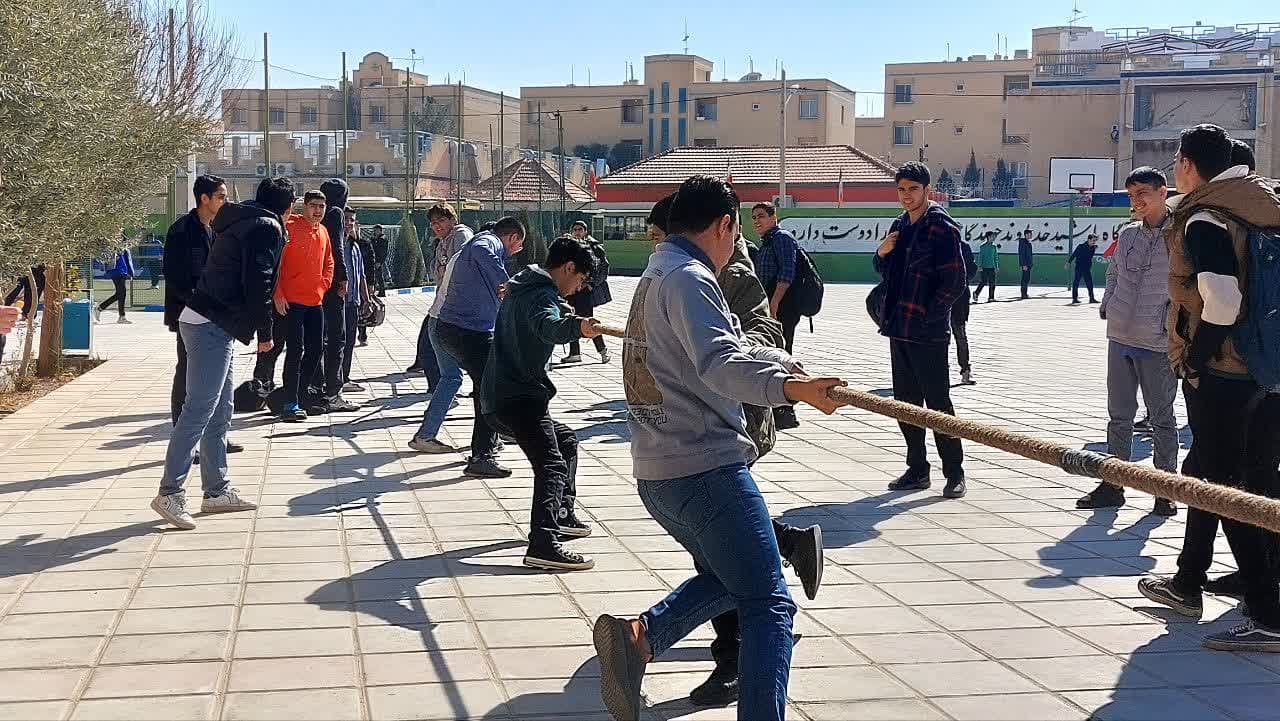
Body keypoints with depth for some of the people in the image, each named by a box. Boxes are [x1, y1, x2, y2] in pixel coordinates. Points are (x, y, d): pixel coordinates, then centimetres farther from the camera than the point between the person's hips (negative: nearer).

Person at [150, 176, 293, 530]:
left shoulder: (240, 222, 20)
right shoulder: (267, 227, -8)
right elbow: (258, 284, -16)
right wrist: (264, 331, -8)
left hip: (210, 324, 10)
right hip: (213, 327, -10)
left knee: (219, 412, 13)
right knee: (199, 410, -10)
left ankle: (217, 490, 18)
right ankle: (170, 493, -10)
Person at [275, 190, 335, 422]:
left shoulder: (323, 231, 12)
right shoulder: (290, 228, -10)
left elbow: (328, 262, 25)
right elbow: (275, 262, -11)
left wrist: (325, 283, 9)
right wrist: (278, 294, -14)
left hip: (316, 302, 7)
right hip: (292, 301, -7)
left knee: (316, 349, 8)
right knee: (296, 349, -10)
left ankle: (299, 397, 19)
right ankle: (290, 405, -8)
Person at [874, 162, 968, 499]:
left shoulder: (942, 228, -10)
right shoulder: (900, 226, 13)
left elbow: (954, 284, -13)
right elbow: (884, 270, 24)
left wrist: (928, 317, -14)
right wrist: (881, 252, 3)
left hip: (929, 333, -8)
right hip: (899, 330, 8)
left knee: (938, 403, -3)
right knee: (906, 403, 11)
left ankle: (954, 472, 6)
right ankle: (917, 470, 20)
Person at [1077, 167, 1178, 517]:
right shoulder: (1126, 234, 9)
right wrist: (1107, 305, 14)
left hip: (1158, 343, -5)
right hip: (1120, 338, 5)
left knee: (1161, 418, 4)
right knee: (1119, 416, 11)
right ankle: (1112, 485, 19)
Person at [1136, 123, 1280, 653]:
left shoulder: (1202, 221, -15)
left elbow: (1221, 301, -27)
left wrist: (1196, 360, -15)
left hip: (1220, 373, -9)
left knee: (1227, 489, -4)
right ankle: (1187, 584, 34)